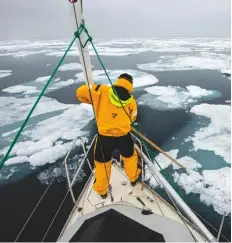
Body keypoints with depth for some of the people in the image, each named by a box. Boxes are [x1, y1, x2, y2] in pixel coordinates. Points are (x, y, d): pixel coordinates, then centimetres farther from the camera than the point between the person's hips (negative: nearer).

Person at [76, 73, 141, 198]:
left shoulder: (102, 91, -7)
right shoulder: (131, 101, 1)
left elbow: (80, 92, -9)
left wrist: (90, 100, 11)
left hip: (104, 136, -1)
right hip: (123, 136, 2)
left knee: (102, 162, 21)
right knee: (130, 156, 31)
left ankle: (102, 190, 38)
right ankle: (133, 178, 53)